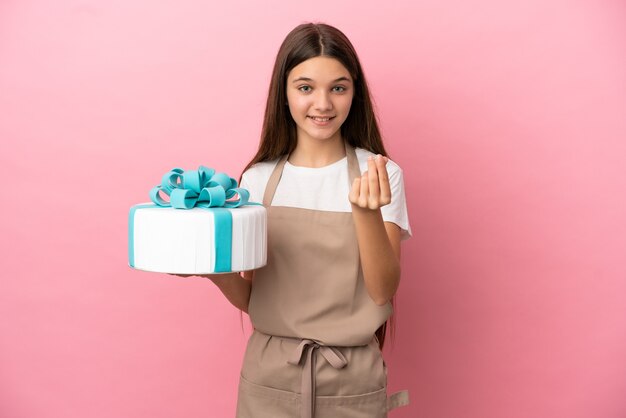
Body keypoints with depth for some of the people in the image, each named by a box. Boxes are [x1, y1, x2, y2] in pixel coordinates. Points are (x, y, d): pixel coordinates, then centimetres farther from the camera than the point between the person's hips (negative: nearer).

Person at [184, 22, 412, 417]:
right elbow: (249, 298, 2)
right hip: (270, 377, 2)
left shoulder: (380, 174, -6)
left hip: (353, 383, -1)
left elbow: (383, 291, -13)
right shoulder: (258, 179, -1)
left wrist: (366, 212, -27)